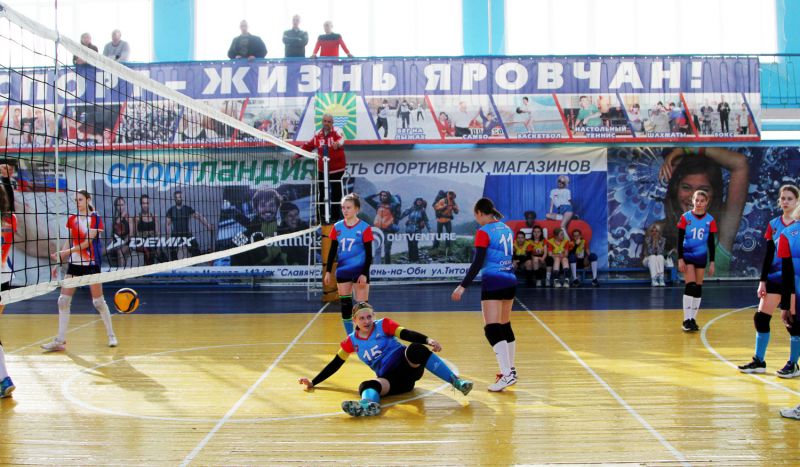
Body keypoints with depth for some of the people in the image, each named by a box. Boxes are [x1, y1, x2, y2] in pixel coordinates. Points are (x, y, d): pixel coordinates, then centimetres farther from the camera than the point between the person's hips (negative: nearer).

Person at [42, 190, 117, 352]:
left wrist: (65, 252, -22)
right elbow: (69, 242, 13)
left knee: (98, 301, 0)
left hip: (91, 263, -5)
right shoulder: (71, 219, 8)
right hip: (74, 264, 5)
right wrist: (59, 262, 7)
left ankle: (111, 335, 16)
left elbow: (87, 242, -15)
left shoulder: (95, 218, -7)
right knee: (63, 300, -2)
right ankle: (60, 340, 2)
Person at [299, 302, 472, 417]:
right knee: (367, 386, -33)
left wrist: (427, 340, -31)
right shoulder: (351, 341, 10)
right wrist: (313, 383, 13)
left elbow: (406, 334, -11)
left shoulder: (383, 325, 4)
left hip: (408, 366, -1)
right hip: (390, 378, 1)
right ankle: (369, 404, -71)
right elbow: (334, 364, 16)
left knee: (416, 349, -36)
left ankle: (456, 382, -40)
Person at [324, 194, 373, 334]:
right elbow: (332, 251, 10)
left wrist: (364, 274, -14)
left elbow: (369, 254, -7)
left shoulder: (364, 228, -7)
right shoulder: (337, 227, 4)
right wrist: (328, 271, 6)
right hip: (343, 271, 4)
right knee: (345, 306, 8)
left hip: (360, 271, -4)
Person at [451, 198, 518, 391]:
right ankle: (510, 369, 25)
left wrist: (463, 286, -15)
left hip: (493, 282, -8)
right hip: (510, 281, 8)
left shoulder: (484, 232, -9)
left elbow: (477, 263, -15)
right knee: (505, 326, 18)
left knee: (492, 330, -10)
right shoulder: (507, 229, 12)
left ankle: (507, 374, -18)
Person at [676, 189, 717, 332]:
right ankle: (687, 320, -8)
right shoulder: (685, 217, -7)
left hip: (701, 257, 3)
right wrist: (680, 259, -11)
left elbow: (711, 243, 4)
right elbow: (679, 240, -6)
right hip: (687, 256, -3)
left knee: (698, 288, 6)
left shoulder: (710, 220, 0)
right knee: (690, 286, -12)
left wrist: (712, 262, 2)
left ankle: (693, 319, 15)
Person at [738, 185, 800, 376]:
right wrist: (762, 281, 6)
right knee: (761, 318, 3)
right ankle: (759, 361, 14)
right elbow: (768, 255, 10)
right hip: (774, 279, 5)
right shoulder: (773, 224, 8)